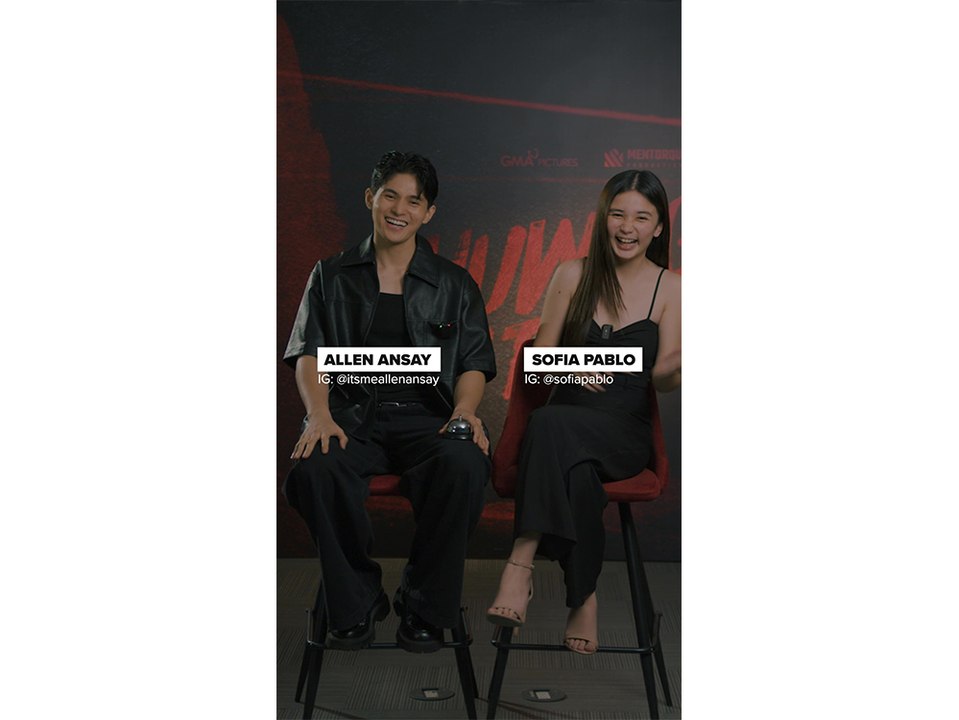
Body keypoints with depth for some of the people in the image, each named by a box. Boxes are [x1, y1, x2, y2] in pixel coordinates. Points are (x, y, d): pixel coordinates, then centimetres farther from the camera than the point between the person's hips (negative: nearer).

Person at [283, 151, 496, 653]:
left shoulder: (455, 285, 17)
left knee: (465, 465, -34)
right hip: (351, 415, 0)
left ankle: (424, 608, -12)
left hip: (427, 418, 0)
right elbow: (309, 356, 7)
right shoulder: (332, 276, 17)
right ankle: (356, 605, -10)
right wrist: (320, 415, -13)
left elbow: (474, 365, 11)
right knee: (316, 467, -34)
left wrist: (464, 412, -11)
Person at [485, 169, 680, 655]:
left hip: (624, 432, -1)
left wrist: (678, 365, -22)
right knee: (577, 471, -36)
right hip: (567, 416, 2)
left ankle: (521, 564, -32)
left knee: (552, 424, -35)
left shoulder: (670, 288, 4)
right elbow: (540, 356, 8)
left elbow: (664, 379, 1)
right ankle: (583, 597, -25)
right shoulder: (574, 275, 7)